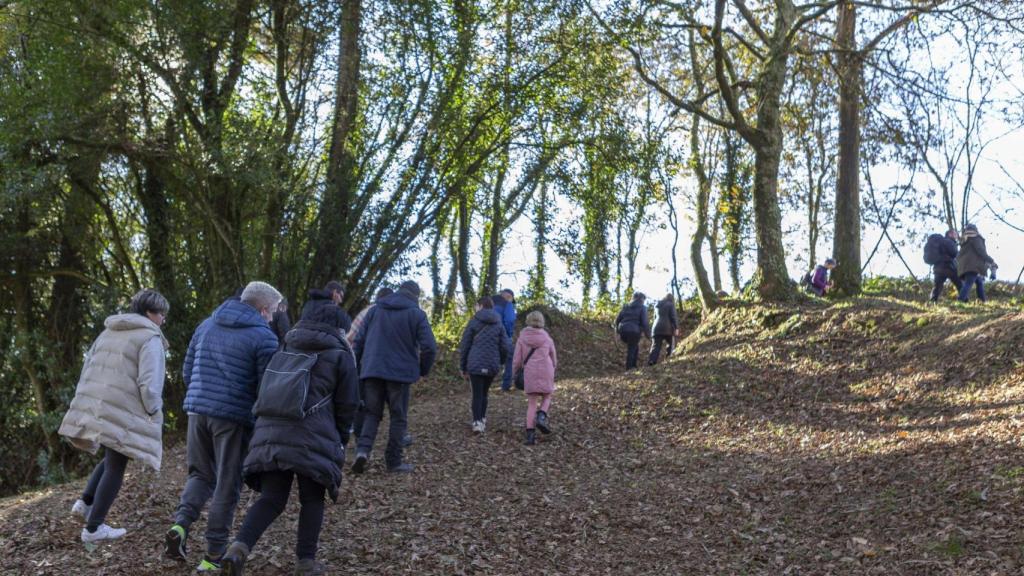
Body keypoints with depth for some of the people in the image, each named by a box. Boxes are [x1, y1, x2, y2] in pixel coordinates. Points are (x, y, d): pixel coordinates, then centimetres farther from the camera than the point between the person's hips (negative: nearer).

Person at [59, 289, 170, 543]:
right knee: (116, 467, 5)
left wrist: (87, 407, 20)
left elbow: (87, 370, 16)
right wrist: (155, 414, -2)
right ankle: (93, 527, 10)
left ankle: (85, 502, 16)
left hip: (93, 406, 7)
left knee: (113, 457, 27)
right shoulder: (150, 338, -8)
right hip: (123, 413, -7)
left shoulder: (108, 332, 16)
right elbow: (150, 385, -17)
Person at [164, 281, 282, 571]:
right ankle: (213, 556, 9)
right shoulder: (264, 338, -6)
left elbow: (187, 372, 16)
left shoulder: (206, 325, 13)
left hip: (198, 411, 5)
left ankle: (181, 524, -3)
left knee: (201, 474, 20)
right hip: (234, 418, -5)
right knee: (227, 485, 4)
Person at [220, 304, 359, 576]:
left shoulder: (286, 346, 18)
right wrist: (341, 439, 17)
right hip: (313, 437, -4)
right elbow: (348, 403, 2)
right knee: (312, 499, 12)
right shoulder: (340, 354, 4)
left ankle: (239, 548, -12)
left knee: (271, 499, 8)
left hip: (272, 431, 4)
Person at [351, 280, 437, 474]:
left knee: (371, 414, 11)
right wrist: (423, 370, 5)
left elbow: (359, 340, 7)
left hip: (372, 371, 3)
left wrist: (358, 367, 13)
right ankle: (394, 461, 9)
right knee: (398, 417, 9)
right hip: (400, 373, -3)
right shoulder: (417, 314, 0)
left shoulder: (375, 310, 11)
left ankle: (362, 449, -12)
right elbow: (429, 347, -10)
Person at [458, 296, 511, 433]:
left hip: (475, 365, -2)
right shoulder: (499, 325, 5)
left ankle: (477, 422, -9)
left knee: (477, 395, 1)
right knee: (484, 393, 18)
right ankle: (482, 420, 22)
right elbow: (507, 347, 1)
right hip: (492, 366, 2)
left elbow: (464, 346, -1)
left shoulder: (473, 322, -1)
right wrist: (500, 362, 19)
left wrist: (463, 367, 6)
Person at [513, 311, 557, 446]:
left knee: (532, 404, 7)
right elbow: (554, 359, 13)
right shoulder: (547, 339, 3)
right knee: (546, 398, 20)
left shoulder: (522, 338, 1)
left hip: (530, 374, 0)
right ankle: (542, 417, -9)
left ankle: (530, 434, -3)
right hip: (546, 372, 0)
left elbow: (517, 359, 0)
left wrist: (515, 372, 16)